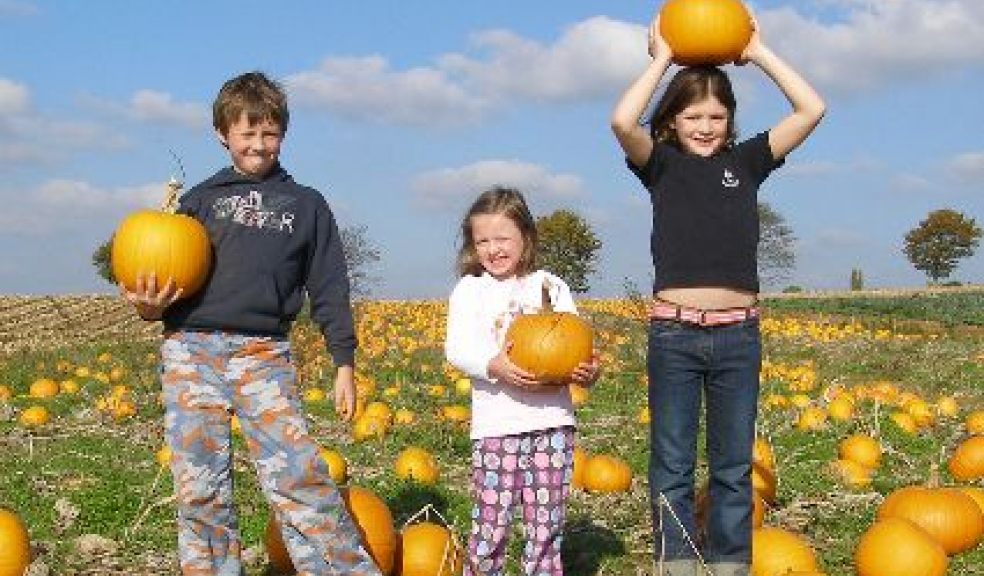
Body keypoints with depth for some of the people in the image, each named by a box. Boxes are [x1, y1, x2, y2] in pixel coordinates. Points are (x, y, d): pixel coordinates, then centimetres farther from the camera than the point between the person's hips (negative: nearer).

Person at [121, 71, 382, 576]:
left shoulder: (306, 204, 14)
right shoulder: (201, 199, 15)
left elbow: (329, 291, 13)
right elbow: (167, 270, 16)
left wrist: (344, 364, 8)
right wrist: (150, 306, -7)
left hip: (264, 354, -1)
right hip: (191, 349, 1)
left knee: (297, 475, -12)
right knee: (199, 487, 1)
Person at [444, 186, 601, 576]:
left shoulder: (550, 287, 12)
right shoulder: (470, 290, 5)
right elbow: (458, 349, -6)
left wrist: (587, 371, -14)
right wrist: (494, 366, -26)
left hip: (553, 419, 2)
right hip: (498, 422, -2)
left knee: (547, 522, 8)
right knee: (491, 522, -2)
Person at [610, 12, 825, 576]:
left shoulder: (746, 161, 8)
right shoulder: (661, 164, 4)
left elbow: (812, 110, -1)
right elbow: (623, 122, -17)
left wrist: (758, 52, 4)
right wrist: (662, 59, -5)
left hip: (738, 334, 2)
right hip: (674, 332, -2)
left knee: (734, 464, 10)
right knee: (672, 462, 6)